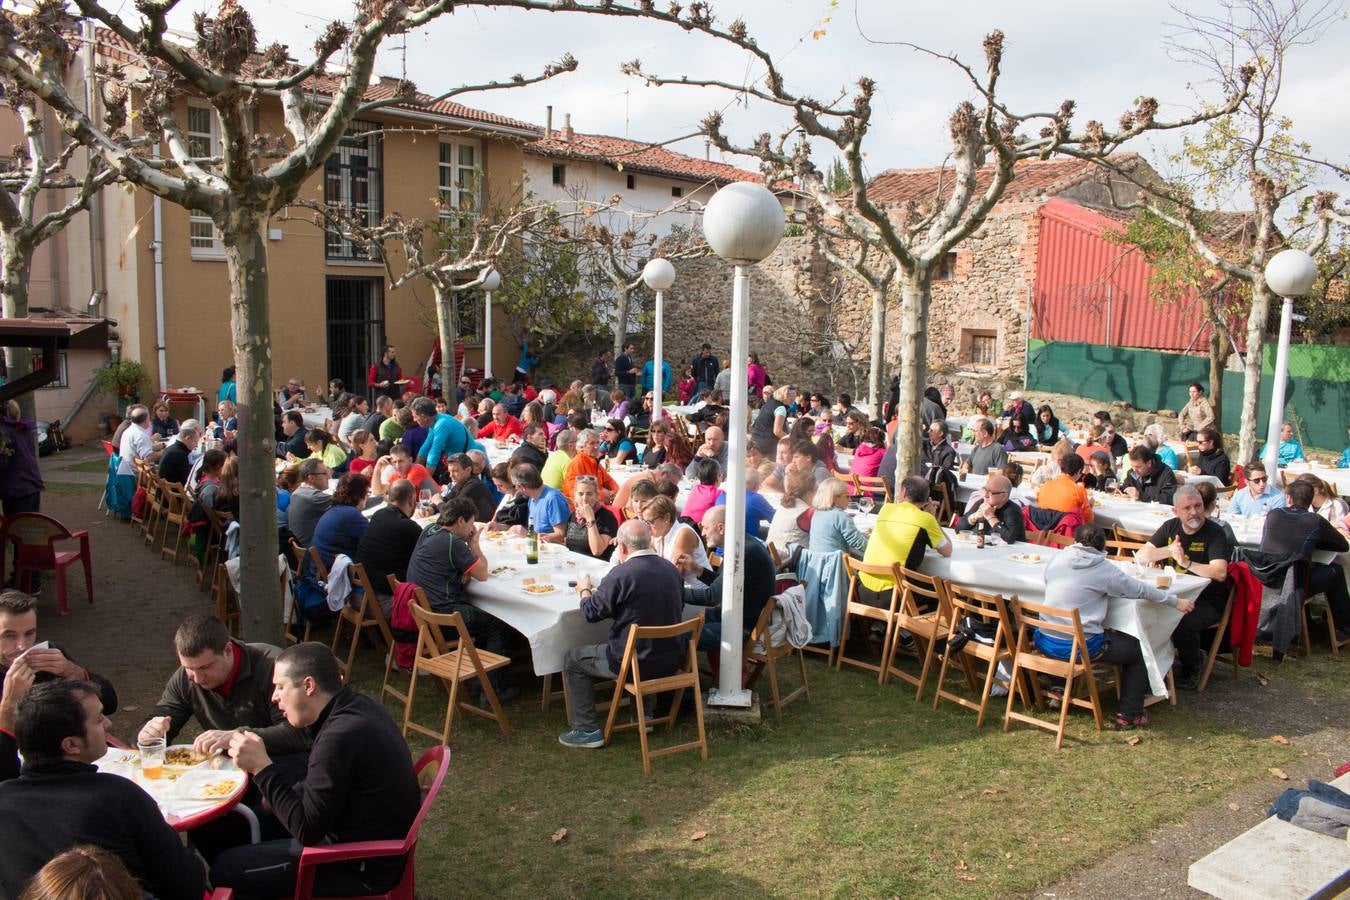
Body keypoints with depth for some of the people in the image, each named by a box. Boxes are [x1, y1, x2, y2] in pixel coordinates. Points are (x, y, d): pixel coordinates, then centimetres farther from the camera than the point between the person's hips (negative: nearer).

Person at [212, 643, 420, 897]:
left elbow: (307, 831, -23)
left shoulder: (339, 737, -28)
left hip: (362, 867, -9)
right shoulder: (359, 705, 0)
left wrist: (262, 767, -21)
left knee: (223, 869, 0)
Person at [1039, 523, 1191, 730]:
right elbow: (1140, 590, 4)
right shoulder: (1105, 569, -7)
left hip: (1044, 641, 5)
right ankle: (1128, 715, 22)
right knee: (1136, 648, 18)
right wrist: (1176, 601, 19)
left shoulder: (1056, 559, 3)